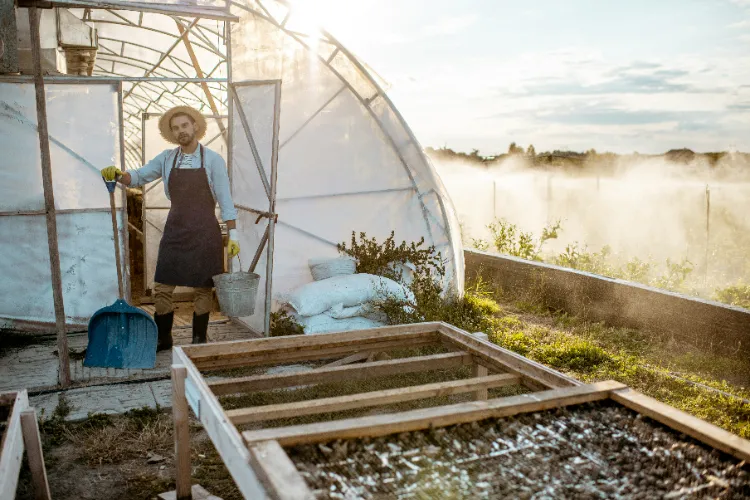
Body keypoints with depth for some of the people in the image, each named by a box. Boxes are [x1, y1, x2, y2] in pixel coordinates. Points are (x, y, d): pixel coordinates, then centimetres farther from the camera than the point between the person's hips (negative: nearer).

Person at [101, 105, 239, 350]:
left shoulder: (212, 159, -4)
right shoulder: (167, 159, 7)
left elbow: (225, 200, -5)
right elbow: (139, 176, 9)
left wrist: (233, 233, -8)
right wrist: (118, 174, -12)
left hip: (204, 232, -3)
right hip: (175, 230, 4)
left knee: (203, 288, 4)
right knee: (162, 286, 4)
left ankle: (199, 339, 19)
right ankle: (162, 338, 21)